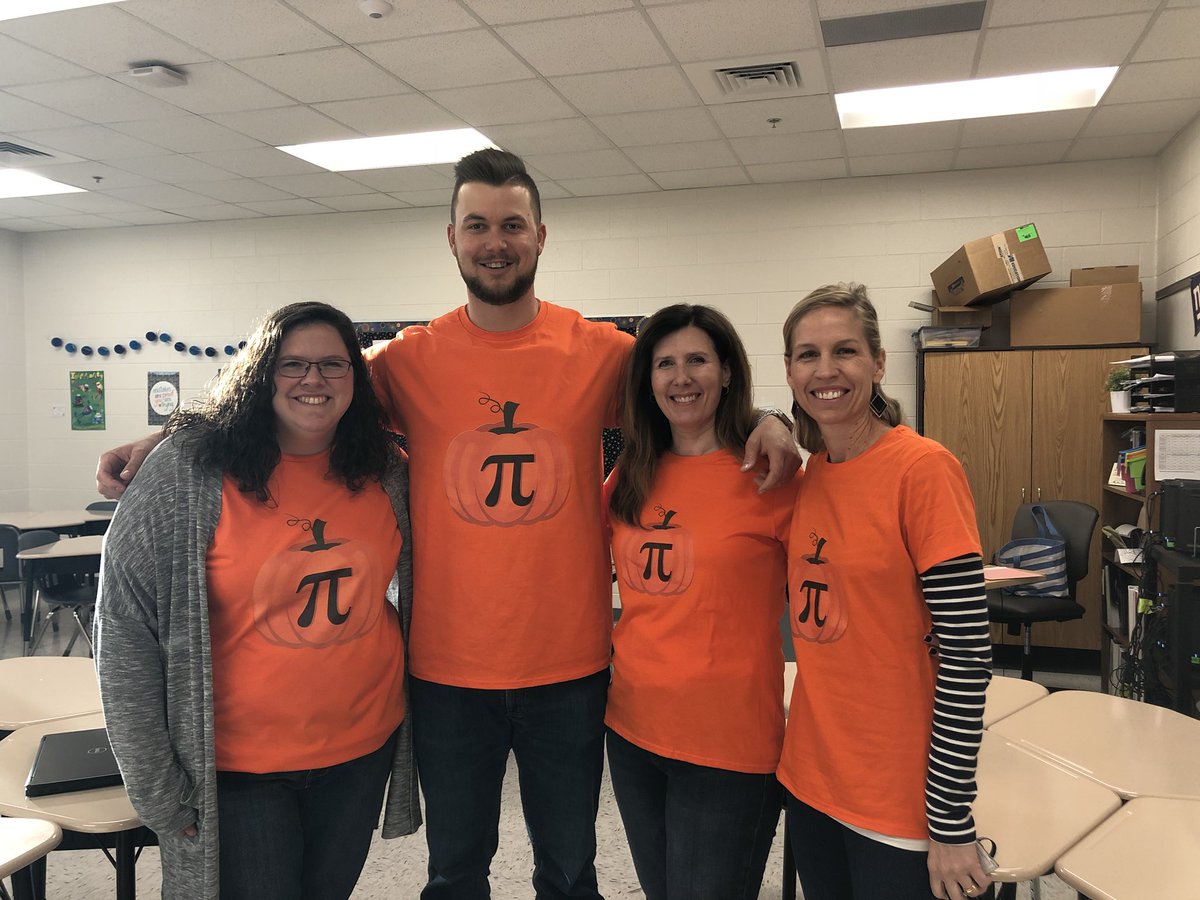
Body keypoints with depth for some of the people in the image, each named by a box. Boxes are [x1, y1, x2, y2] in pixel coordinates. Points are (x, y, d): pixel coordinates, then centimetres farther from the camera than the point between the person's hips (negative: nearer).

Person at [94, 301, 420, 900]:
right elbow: (123, 630, -12)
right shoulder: (190, 470, -14)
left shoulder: (387, 471, -4)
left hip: (364, 747, 4)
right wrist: (158, 789, -11)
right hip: (239, 765, -3)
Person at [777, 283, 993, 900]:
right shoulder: (808, 474, 3)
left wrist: (951, 824, -14)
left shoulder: (923, 468, -16)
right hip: (810, 775, 6)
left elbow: (967, 653, -16)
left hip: (899, 797, -6)